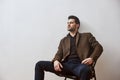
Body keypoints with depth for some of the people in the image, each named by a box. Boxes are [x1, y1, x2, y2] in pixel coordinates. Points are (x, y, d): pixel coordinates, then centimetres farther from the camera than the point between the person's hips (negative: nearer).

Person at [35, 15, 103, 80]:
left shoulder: (87, 36, 18)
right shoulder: (64, 40, 26)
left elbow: (99, 47, 8)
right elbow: (59, 54, 16)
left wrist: (92, 58, -12)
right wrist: (56, 60, -9)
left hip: (78, 64, -3)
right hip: (66, 64, 4)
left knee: (85, 70, -42)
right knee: (39, 64, -12)